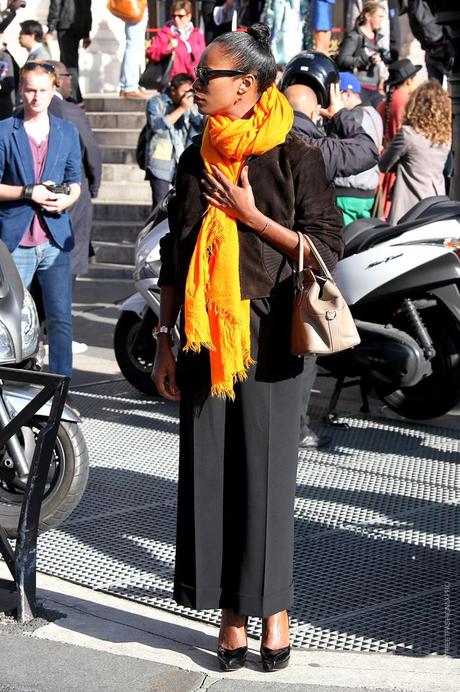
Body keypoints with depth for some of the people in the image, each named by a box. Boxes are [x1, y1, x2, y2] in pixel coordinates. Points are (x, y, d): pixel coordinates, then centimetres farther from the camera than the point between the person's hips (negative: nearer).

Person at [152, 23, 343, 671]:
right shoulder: (196, 160, 11)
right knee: (208, 471, 4)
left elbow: (327, 246, -6)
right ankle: (231, 610, 16)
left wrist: (250, 216, -13)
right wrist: (164, 340, 11)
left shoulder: (295, 157, -5)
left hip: (268, 336, -4)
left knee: (266, 471, 1)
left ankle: (274, 605, 17)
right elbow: (174, 255, 14)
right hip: (203, 337, 5)